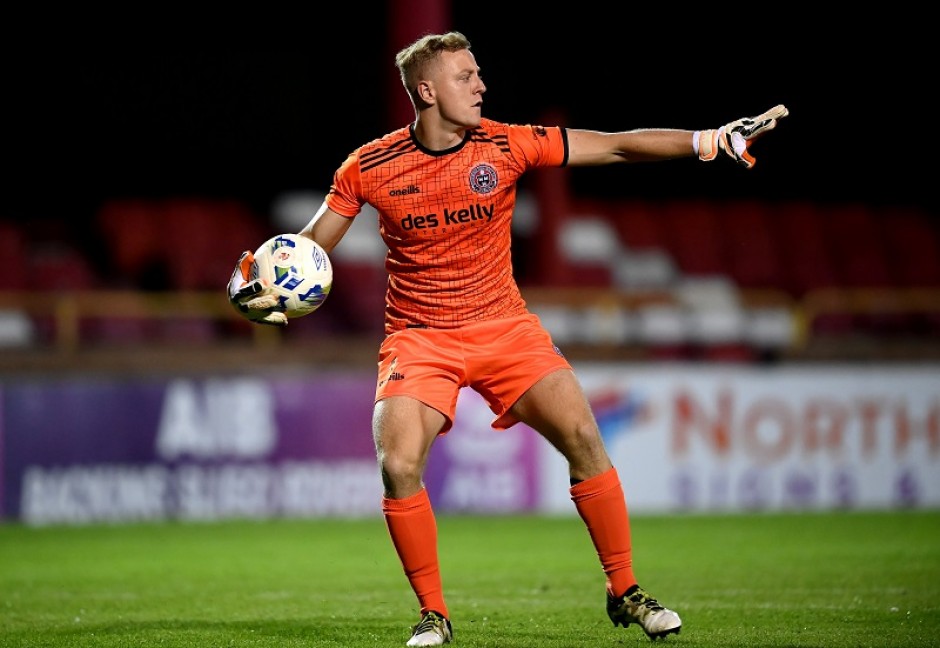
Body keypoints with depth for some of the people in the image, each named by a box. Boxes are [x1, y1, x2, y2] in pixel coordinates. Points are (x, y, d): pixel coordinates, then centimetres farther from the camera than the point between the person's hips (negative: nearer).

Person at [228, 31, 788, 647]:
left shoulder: (508, 145, -6)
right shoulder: (369, 168, -7)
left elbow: (616, 146, -6)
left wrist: (717, 139, -14)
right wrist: (258, 282, -18)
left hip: (505, 326, 1)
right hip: (419, 337, -1)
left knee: (584, 439, -13)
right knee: (399, 467, -21)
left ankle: (625, 592, 2)